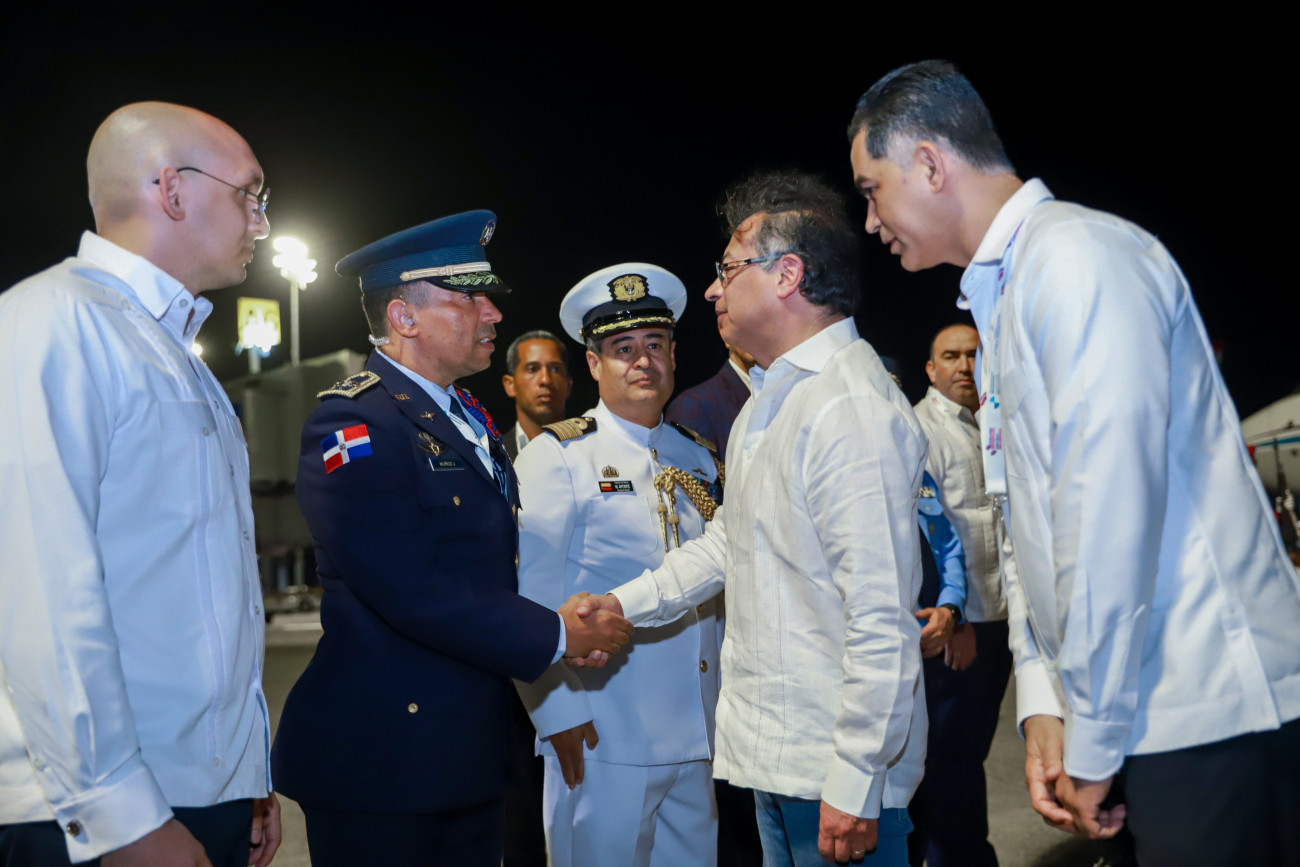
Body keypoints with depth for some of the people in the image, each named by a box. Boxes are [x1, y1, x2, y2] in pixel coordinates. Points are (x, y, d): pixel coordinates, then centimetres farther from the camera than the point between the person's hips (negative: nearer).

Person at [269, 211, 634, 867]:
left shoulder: (471, 419, 14)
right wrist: (554, 635, -15)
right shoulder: (353, 426, -16)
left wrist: (568, 617, -2)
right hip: (379, 760, -8)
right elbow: (409, 592, -24)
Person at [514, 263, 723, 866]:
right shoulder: (554, 456, -5)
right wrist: (559, 715, -13)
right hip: (603, 737, -5)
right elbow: (530, 599, -9)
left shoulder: (700, 459, 11)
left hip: (700, 734, 5)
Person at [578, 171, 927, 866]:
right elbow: (730, 537, 21)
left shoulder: (851, 410, -22)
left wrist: (855, 784, -21)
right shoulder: (769, 398, 13)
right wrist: (627, 603, 11)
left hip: (835, 764, -9)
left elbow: (881, 621, -24)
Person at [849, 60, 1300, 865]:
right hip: (1142, 718, 9)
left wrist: (1093, 743, -14)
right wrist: (1045, 702, 7)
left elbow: (1112, 508, -21)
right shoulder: (1002, 295, 16)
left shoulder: (1076, 256, -14)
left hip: (1213, 718, -9)